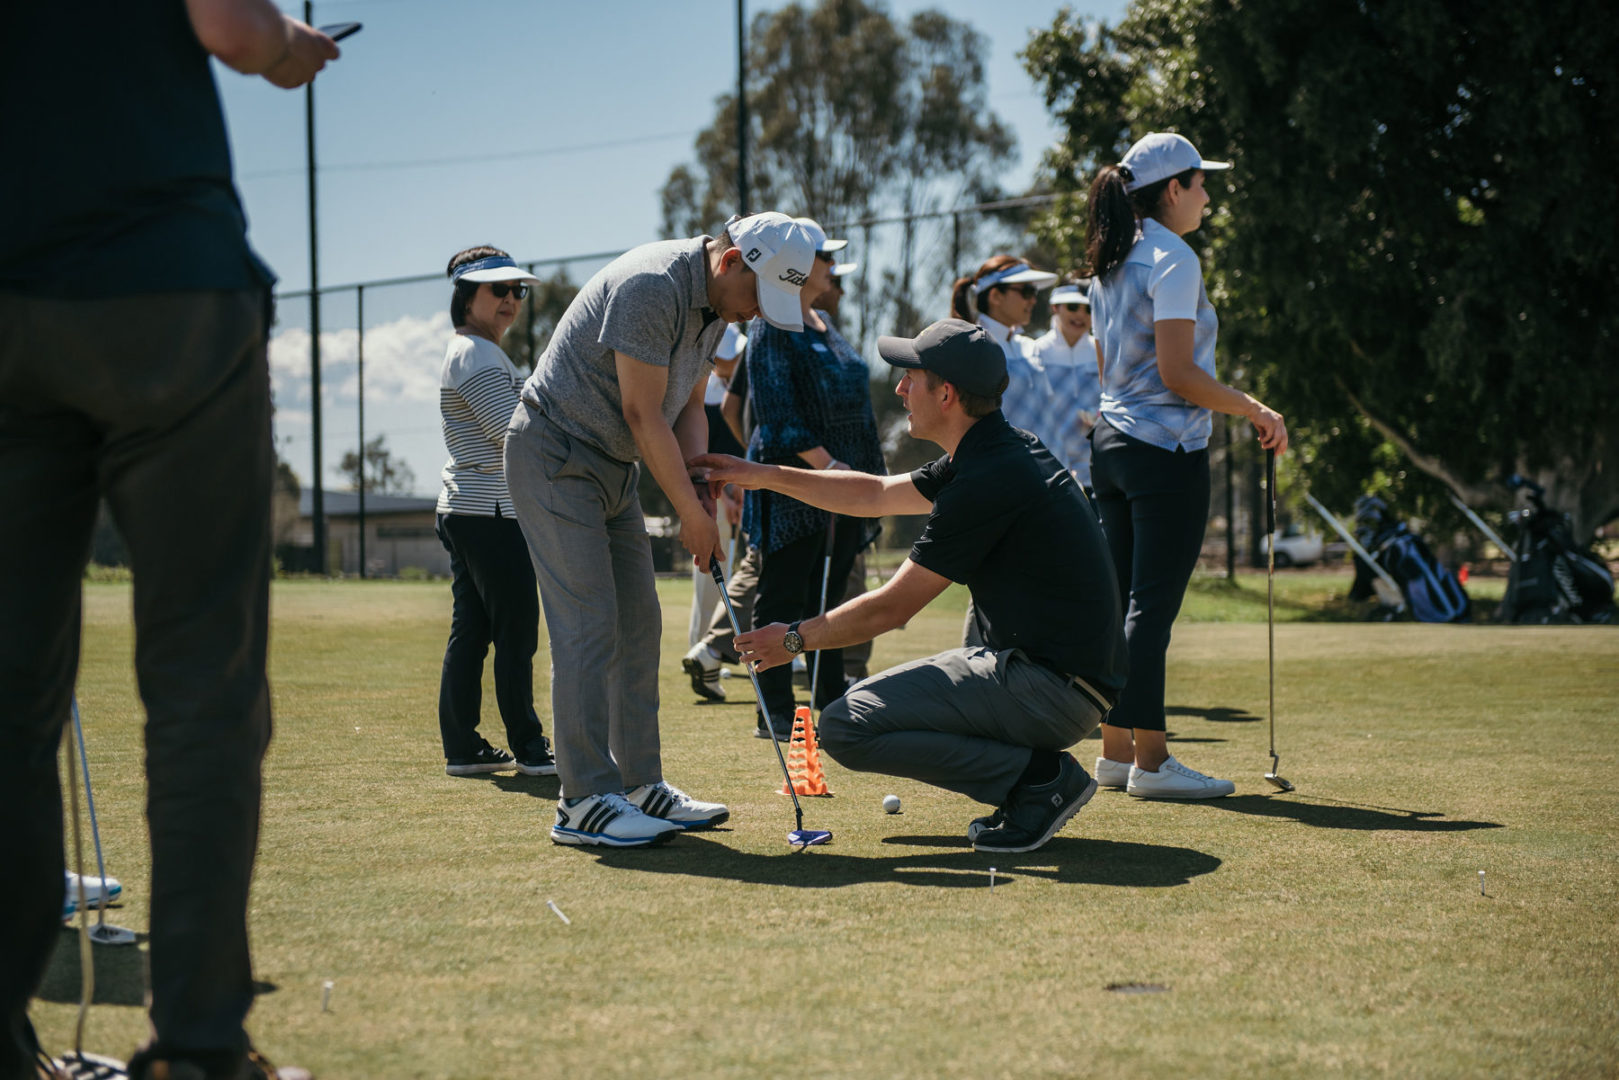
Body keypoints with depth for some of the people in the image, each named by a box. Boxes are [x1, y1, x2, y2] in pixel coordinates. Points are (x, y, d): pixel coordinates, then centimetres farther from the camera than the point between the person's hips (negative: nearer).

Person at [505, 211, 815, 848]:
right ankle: (584, 802, -12)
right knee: (589, 626, -13)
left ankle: (640, 784, 15)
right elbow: (644, 416, -22)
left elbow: (686, 409, 13)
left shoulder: (716, 305, 6)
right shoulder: (651, 287, -24)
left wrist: (699, 489, -5)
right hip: (555, 456, -10)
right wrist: (692, 514, -16)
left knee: (638, 626, 9)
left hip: (612, 465, 10)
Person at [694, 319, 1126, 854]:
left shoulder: (989, 480, -19)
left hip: (1052, 686, -10)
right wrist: (765, 476, 23)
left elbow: (890, 608, -12)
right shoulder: (997, 451, 12)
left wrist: (794, 639, 2)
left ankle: (1040, 775, -11)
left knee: (848, 726, -15)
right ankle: (1034, 773, 11)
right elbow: (876, 494, 26)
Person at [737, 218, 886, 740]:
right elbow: (777, 407, -18)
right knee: (783, 598, -4)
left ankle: (832, 701, 17)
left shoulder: (823, 325, 18)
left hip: (840, 479, 8)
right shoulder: (772, 326, -9)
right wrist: (823, 461, -26)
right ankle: (774, 713, -1)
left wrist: (863, 474, 18)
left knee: (829, 596, 11)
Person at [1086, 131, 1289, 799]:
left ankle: (1116, 752, 14)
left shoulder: (1109, 265, 14)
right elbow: (1178, 374, -19)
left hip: (1112, 441, 9)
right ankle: (1150, 762, -4)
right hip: (1167, 451, -9)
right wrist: (1256, 411, -9)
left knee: (1121, 601, 10)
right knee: (1153, 605, -7)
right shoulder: (1173, 259, -13)